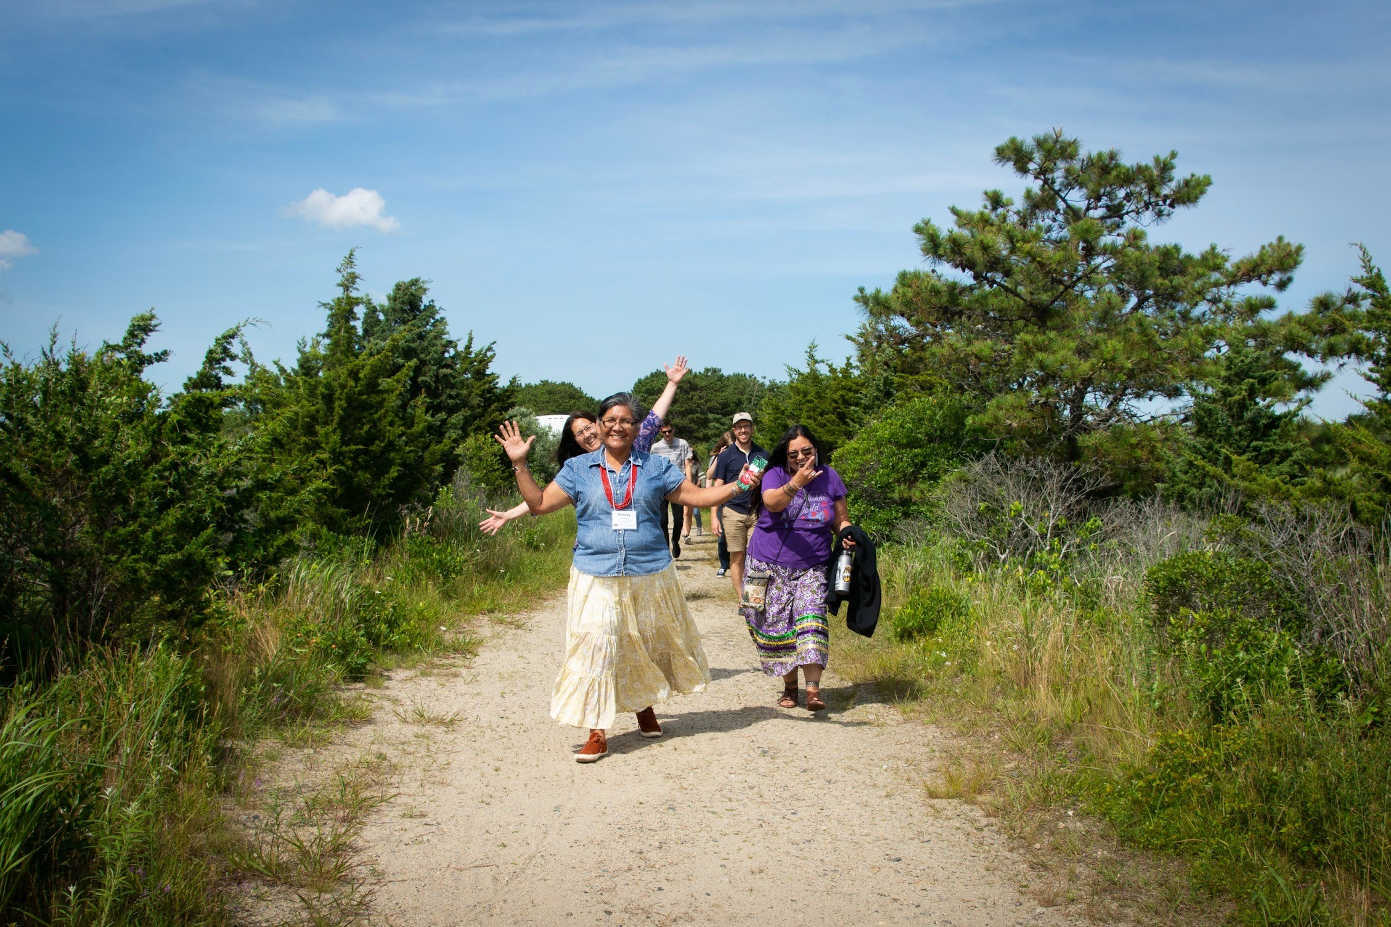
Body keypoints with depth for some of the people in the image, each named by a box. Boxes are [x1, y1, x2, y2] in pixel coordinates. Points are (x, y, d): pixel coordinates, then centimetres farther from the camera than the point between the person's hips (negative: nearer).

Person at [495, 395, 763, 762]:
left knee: (649, 645, 14)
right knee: (596, 649, -6)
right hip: (597, 578, -1)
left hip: (650, 576, 1)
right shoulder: (578, 468, 4)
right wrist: (520, 464, -5)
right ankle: (598, 734, 4)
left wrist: (738, 485, -5)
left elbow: (697, 496, 6)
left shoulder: (656, 467, 5)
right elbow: (539, 503, 3)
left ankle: (644, 707, 40)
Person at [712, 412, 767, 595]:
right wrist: (714, 517, -3)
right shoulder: (726, 455, 4)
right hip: (733, 512, -1)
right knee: (737, 558, 1)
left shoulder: (763, 454, 10)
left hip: (757, 512, 1)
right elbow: (718, 488, 4)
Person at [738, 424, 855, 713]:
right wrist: (796, 483, -40)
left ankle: (813, 689, -19)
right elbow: (772, 503, -24)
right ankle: (789, 685, 16)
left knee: (811, 619, -16)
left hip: (811, 567, 1)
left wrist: (846, 534, -10)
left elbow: (841, 519, 12)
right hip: (770, 565, 0)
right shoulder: (776, 475, -3)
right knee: (777, 624, 1)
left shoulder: (830, 478, 6)